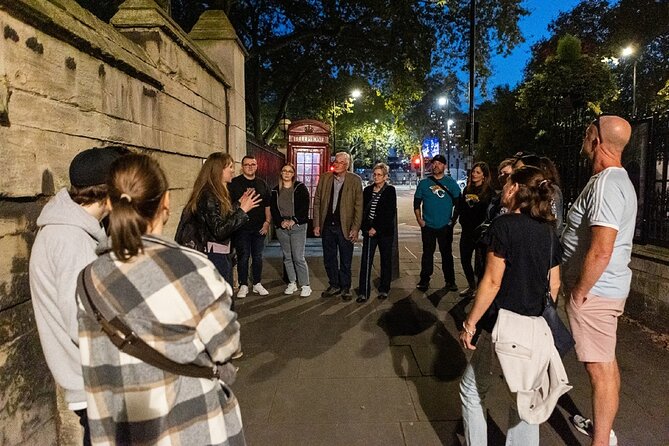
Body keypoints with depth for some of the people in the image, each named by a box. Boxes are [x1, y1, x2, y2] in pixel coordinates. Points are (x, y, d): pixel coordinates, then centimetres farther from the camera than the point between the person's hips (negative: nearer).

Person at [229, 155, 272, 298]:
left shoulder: (262, 184, 11)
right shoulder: (234, 183, -1)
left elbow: (267, 205, 13)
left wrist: (267, 222, 4)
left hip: (259, 227, 4)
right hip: (241, 227, -3)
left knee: (258, 257, 10)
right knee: (243, 257, 2)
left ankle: (257, 284, 21)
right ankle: (243, 286, 13)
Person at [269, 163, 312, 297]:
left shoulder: (300, 188, 1)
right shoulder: (276, 190, 11)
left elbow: (305, 206, -6)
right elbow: (273, 208, 7)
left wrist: (293, 221, -12)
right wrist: (281, 222, -7)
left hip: (298, 226, -4)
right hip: (281, 227, 4)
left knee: (298, 257, -8)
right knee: (287, 257, 9)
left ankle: (305, 286, 0)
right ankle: (292, 283, 20)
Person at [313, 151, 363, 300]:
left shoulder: (355, 180, -5)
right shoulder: (324, 178, 3)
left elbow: (359, 206, -6)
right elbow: (317, 202, 6)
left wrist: (355, 228, -11)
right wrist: (317, 224, 1)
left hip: (345, 226, -3)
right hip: (327, 225, 3)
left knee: (346, 260, 8)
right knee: (329, 259, 14)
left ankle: (345, 288, 25)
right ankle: (334, 285, 30)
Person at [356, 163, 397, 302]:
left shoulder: (390, 191, -3)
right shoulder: (367, 190, 8)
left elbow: (390, 213, -9)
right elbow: (362, 210, 9)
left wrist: (376, 228, -13)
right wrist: (366, 228, -3)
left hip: (385, 231, -2)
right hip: (369, 231, 3)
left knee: (386, 261, 8)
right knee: (365, 261, -4)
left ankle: (384, 289, 22)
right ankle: (363, 292, -1)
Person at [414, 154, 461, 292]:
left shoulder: (451, 183, 4)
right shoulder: (424, 183, 5)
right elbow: (417, 203, 9)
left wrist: (454, 219, -1)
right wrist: (419, 219, -1)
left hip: (445, 226, 0)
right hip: (428, 226, 0)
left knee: (446, 254, 7)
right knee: (427, 254, 6)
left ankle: (450, 281, 16)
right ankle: (424, 281, 15)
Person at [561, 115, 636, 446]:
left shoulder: (605, 184, -22)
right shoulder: (617, 179, 11)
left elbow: (600, 252, -29)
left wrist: (578, 292, -17)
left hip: (594, 290, -11)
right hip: (608, 287, 11)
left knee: (600, 368, 0)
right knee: (606, 362, 22)